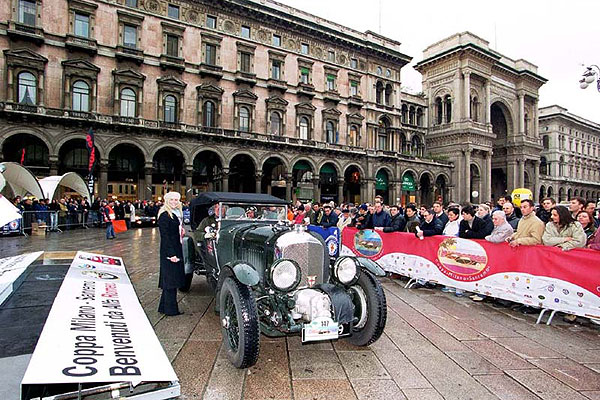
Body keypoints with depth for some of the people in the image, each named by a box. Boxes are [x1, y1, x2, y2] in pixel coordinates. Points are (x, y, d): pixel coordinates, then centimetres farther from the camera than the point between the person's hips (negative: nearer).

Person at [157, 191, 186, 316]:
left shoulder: (177, 213, 14)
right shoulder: (164, 215, -13)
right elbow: (165, 236, -19)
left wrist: (181, 229, 6)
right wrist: (171, 254, -22)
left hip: (177, 250, 9)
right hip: (169, 251, -9)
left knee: (172, 280, 14)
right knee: (170, 279, -2)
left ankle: (164, 307, 25)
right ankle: (170, 309, 7)